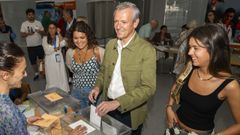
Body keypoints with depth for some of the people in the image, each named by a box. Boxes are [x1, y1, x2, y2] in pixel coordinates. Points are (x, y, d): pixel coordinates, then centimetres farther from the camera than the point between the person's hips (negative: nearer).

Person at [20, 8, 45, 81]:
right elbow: (22, 35, -2)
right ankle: (36, 73, 27)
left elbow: (43, 33, 3)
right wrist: (28, 33, -21)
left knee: (42, 60, 4)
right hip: (30, 46, 1)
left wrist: (40, 31, -19)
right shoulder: (24, 24, -1)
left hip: (39, 45, 0)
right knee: (33, 61, 10)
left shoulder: (38, 23, 2)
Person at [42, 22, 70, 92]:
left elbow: (63, 44, -14)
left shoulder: (58, 37, 7)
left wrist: (59, 33, -11)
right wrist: (57, 48, -7)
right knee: (51, 78, 4)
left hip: (59, 60, 2)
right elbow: (47, 51, -8)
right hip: (50, 61, -1)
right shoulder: (45, 38, 1)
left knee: (61, 77, 3)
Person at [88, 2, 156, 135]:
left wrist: (117, 103, -29)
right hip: (108, 106, 5)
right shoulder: (110, 44, -1)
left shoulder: (146, 49, -19)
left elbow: (148, 88, -23)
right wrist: (98, 86, -8)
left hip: (130, 111, -4)